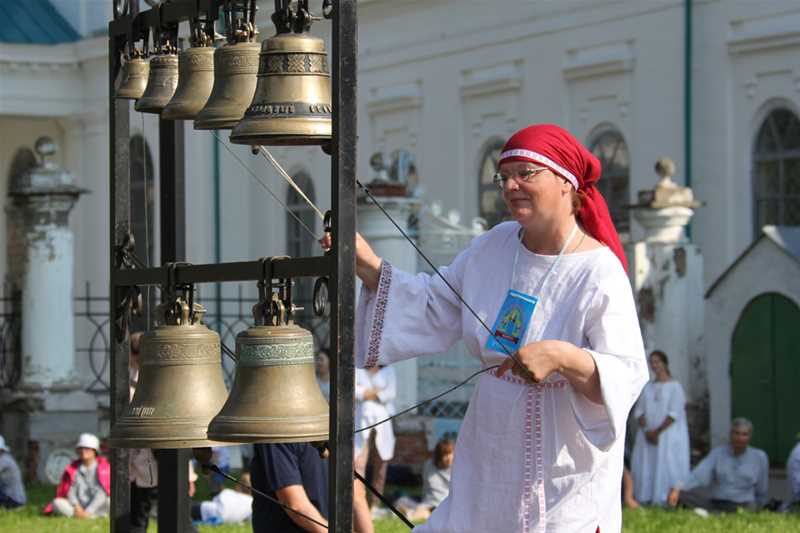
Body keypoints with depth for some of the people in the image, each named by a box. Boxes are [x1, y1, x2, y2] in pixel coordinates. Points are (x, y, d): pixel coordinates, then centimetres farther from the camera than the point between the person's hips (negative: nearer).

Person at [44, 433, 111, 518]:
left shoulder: (103, 467, -1)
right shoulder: (72, 469, 9)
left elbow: (101, 493, -11)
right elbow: (70, 491, 3)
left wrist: (88, 511, -21)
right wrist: (76, 507, -17)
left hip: (97, 508, -3)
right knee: (57, 503, -25)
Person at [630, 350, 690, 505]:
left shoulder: (674, 386, -1)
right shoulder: (647, 387, 15)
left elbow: (674, 414, -9)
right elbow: (638, 411, 10)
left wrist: (657, 432, -13)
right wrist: (646, 431, -7)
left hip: (668, 436, -5)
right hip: (648, 437, 5)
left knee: (667, 468, -10)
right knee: (646, 468, -2)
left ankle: (668, 502, -12)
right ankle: (646, 501, -1)